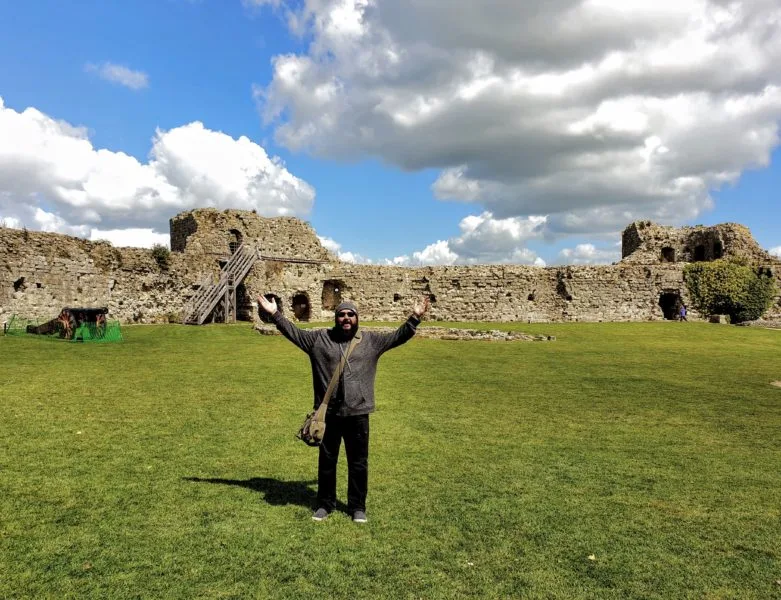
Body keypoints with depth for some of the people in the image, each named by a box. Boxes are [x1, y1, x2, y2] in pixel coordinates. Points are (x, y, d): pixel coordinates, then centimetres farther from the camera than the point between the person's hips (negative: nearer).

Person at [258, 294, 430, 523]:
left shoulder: (371, 340, 3)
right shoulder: (319, 338, 3)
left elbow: (398, 337, 4)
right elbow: (293, 332, 6)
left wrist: (414, 318, -6)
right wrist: (275, 314, -1)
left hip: (358, 414, 0)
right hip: (328, 413, 0)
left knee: (358, 463, 10)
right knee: (326, 461, 14)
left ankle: (357, 506, 27)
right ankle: (325, 503, 32)